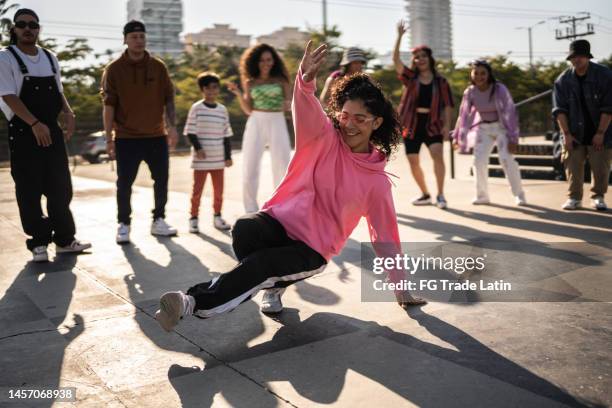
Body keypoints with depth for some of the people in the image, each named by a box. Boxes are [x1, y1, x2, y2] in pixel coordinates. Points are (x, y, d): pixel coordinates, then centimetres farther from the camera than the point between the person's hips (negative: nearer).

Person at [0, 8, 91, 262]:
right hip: (23, 133, -5)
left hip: (52, 131, 5)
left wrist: (68, 113, -2)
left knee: (61, 188, 7)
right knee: (30, 191, 0)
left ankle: (64, 239, 18)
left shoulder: (50, 58, 13)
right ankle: (38, 243, 10)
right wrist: (35, 124, -23)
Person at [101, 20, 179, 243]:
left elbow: (168, 99, 7)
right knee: (124, 184, 2)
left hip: (156, 136, 3)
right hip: (126, 138, -3)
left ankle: (158, 221, 23)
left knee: (161, 181, 8)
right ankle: (123, 225, 15)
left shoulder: (158, 67, 4)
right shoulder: (114, 69, -4)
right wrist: (109, 138, -8)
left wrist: (172, 126, -3)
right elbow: (109, 105, -5)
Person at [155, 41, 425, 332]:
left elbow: (385, 238, 8)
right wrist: (306, 80, -49)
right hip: (280, 220, 1)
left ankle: (193, 302, -24)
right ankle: (272, 282, -10)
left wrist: (401, 289, 11)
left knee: (260, 263, -31)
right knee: (244, 229, -34)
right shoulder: (325, 137, -2)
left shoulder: (377, 181, -1)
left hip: (311, 250, -1)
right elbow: (307, 111, -25)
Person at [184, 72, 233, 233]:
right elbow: (190, 131, -4)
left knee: (219, 189, 9)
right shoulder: (196, 108, -2)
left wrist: (228, 156, 8)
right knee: (197, 189, 3)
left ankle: (217, 217, 23)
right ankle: (194, 219, 12)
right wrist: (197, 147, -16)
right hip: (201, 159, -3)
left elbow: (226, 134, 11)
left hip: (218, 158, 3)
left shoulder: (222, 110, 8)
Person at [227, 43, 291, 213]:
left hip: (278, 124, -1)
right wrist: (238, 94, -7)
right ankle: (251, 211, 11)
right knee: (250, 169, -1)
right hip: (256, 124, 1)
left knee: (282, 168, -6)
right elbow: (248, 110, 7)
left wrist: (288, 104, -20)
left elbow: (290, 103, 3)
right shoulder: (250, 83, 9)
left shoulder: (281, 80, 6)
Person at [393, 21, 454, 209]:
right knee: (413, 162, 6)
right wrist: (399, 36, -16)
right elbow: (395, 59, -9)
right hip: (412, 124, 2)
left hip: (432, 124, -2)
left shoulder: (440, 81, 3)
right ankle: (425, 194, 23)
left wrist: (447, 125, -10)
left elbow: (447, 105, 2)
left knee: (438, 156, -21)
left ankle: (440, 195, -14)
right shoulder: (410, 78, 4)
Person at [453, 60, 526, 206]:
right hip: (483, 128, 4)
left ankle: (519, 195, -1)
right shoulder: (470, 92, -9)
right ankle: (482, 195, 11)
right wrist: (457, 137, 3)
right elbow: (464, 115, 1)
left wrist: (513, 138, -22)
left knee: (507, 159, -15)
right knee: (479, 160, -4)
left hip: (501, 127, -4)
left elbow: (510, 113, -19)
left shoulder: (499, 89, -20)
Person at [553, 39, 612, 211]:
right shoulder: (563, 80, -2)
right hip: (574, 133, 2)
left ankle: (598, 198, 19)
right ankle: (574, 198, 15)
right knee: (573, 166, 1)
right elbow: (560, 110, -3)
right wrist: (566, 134, -10)